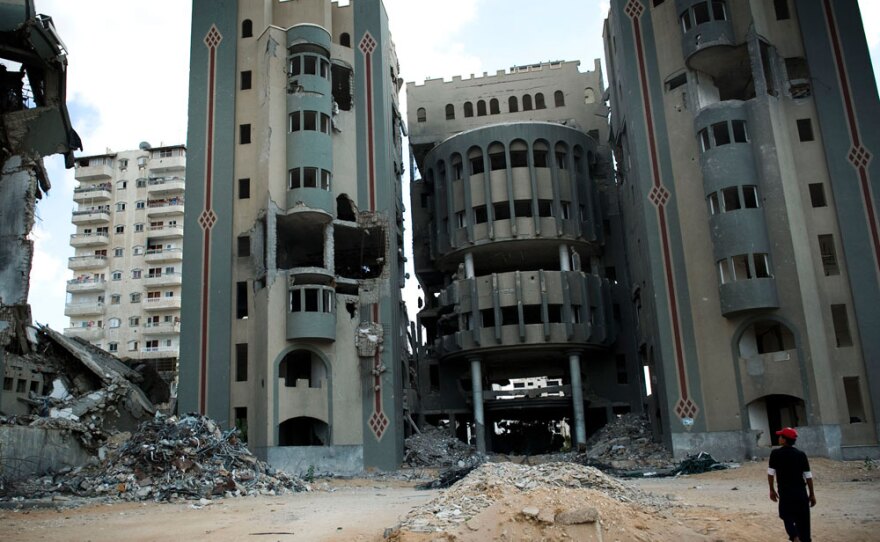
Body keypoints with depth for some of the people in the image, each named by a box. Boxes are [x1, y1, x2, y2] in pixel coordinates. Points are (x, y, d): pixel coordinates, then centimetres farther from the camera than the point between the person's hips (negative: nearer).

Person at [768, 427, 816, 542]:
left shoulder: (775, 453, -6)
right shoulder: (801, 454, 0)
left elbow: (770, 473, -6)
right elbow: (808, 476, 0)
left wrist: (772, 490, 5)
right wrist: (812, 494, 9)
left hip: (785, 492, -2)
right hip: (801, 492, 2)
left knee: (788, 516, 10)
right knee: (803, 520, 12)